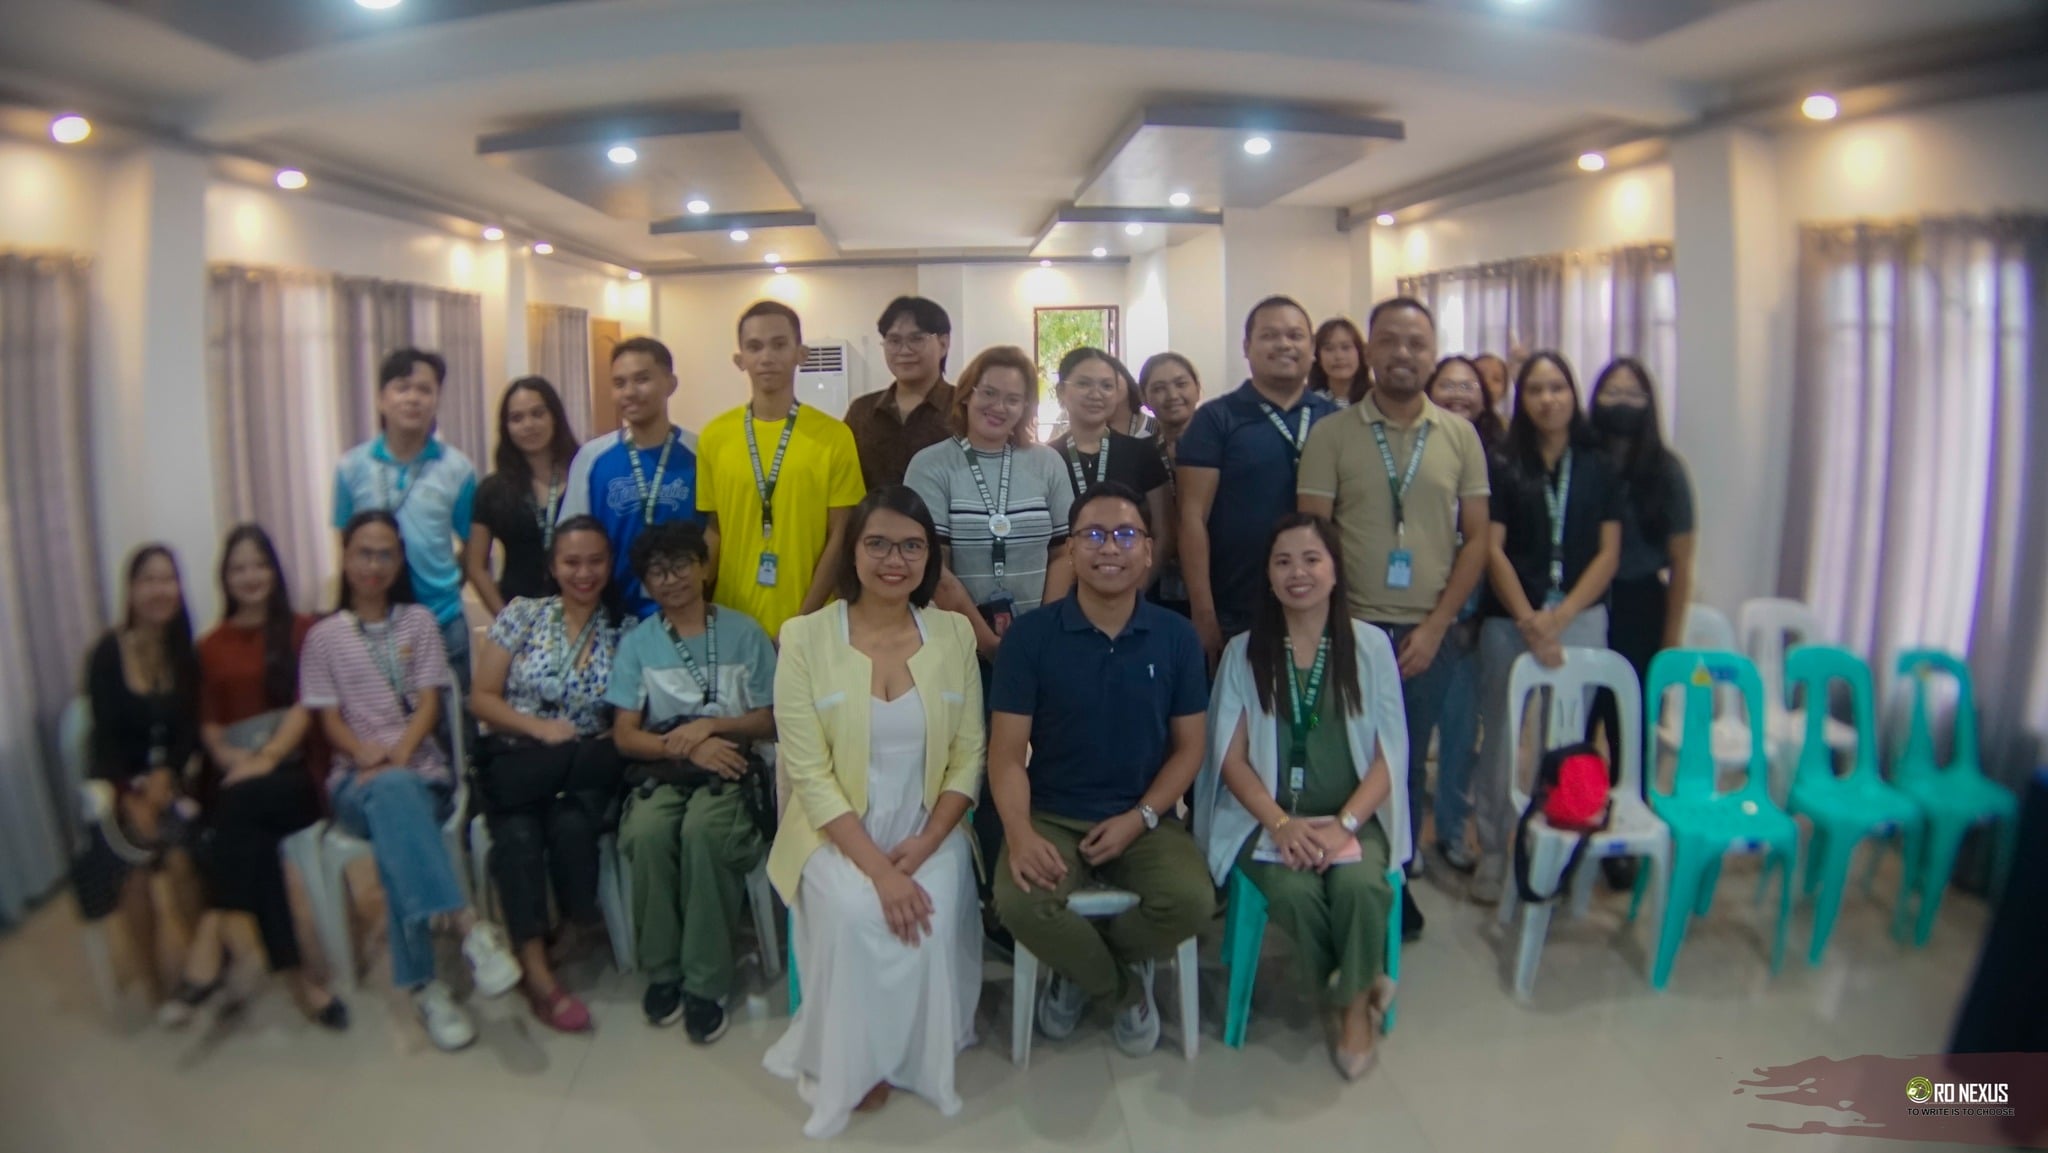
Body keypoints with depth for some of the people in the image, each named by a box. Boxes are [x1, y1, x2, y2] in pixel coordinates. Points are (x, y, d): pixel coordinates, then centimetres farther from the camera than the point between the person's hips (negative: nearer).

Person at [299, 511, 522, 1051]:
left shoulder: (419, 621, 16)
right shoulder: (324, 636, 15)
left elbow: (429, 705, 6)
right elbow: (329, 719, 6)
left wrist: (399, 754, -14)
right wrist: (366, 753, -17)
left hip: (421, 768, 1)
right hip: (356, 778, 0)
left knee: (392, 823, -37)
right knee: (392, 795, -39)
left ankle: (423, 984, -41)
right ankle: (465, 922, -52)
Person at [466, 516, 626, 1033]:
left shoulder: (621, 633, 8)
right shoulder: (521, 615, 6)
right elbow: (482, 698, 3)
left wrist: (604, 744, -13)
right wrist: (539, 728, -12)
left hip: (585, 767, 1)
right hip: (514, 760, -1)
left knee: (570, 824, -33)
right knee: (519, 834, -31)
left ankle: (578, 922, -8)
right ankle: (536, 970, -27)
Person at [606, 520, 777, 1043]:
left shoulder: (744, 634, 9)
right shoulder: (636, 643, 12)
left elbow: (770, 721, 7)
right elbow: (625, 735, 4)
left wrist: (709, 726, -8)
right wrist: (685, 746, -12)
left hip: (728, 769, -1)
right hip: (659, 771, 1)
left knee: (702, 829, -34)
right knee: (646, 832, -32)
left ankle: (706, 982, -21)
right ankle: (662, 970, -13)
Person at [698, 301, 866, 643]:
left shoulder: (835, 436, -4)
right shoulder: (714, 437, 3)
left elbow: (840, 537, -4)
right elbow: (713, 531, 9)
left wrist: (803, 620, -10)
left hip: (809, 626, -2)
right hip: (733, 621, 2)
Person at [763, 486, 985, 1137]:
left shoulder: (954, 633, 3)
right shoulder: (804, 637, -6)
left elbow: (968, 758, 3)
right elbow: (809, 774, -10)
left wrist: (925, 844, -13)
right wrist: (876, 867, -19)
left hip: (930, 832, 2)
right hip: (837, 833, -2)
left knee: (932, 917, -26)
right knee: (855, 915, -28)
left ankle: (914, 1056, 2)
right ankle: (851, 1062, -1)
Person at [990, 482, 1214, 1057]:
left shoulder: (1177, 637, 0)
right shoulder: (1030, 635, -6)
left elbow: (1188, 747, 4)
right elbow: (1007, 753, -7)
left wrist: (1140, 819, -11)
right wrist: (1020, 833, -25)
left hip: (1143, 819, 1)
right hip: (1052, 816, -1)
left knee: (1192, 901, -27)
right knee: (1019, 903, -30)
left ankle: (1080, 969, 7)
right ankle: (1126, 982, 5)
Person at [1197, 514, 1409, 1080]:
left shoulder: (1370, 645, 3)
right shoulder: (1245, 651, 4)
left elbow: (1389, 755, 0)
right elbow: (1231, 758, 1)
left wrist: (1345, 823, -15)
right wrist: (1282, 823, -14)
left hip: (1352, 816, 0)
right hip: (1268, 819, 0)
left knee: (1359, 884, -30)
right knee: (1295, 891, -30)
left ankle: (1353, 1001, 0)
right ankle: (1335, 992, 2)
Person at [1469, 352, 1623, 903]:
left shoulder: (1598, 468, 7)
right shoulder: (1502, 465, 3)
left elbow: (1608, 554, 4)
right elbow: (1492, 551, -2)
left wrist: (1560, 616, -7)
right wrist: (1528, 620, -10)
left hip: (1580, 618, 1)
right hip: (1508, 619, -1)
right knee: (1502, 736, 3)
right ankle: (1493, 852, 15)